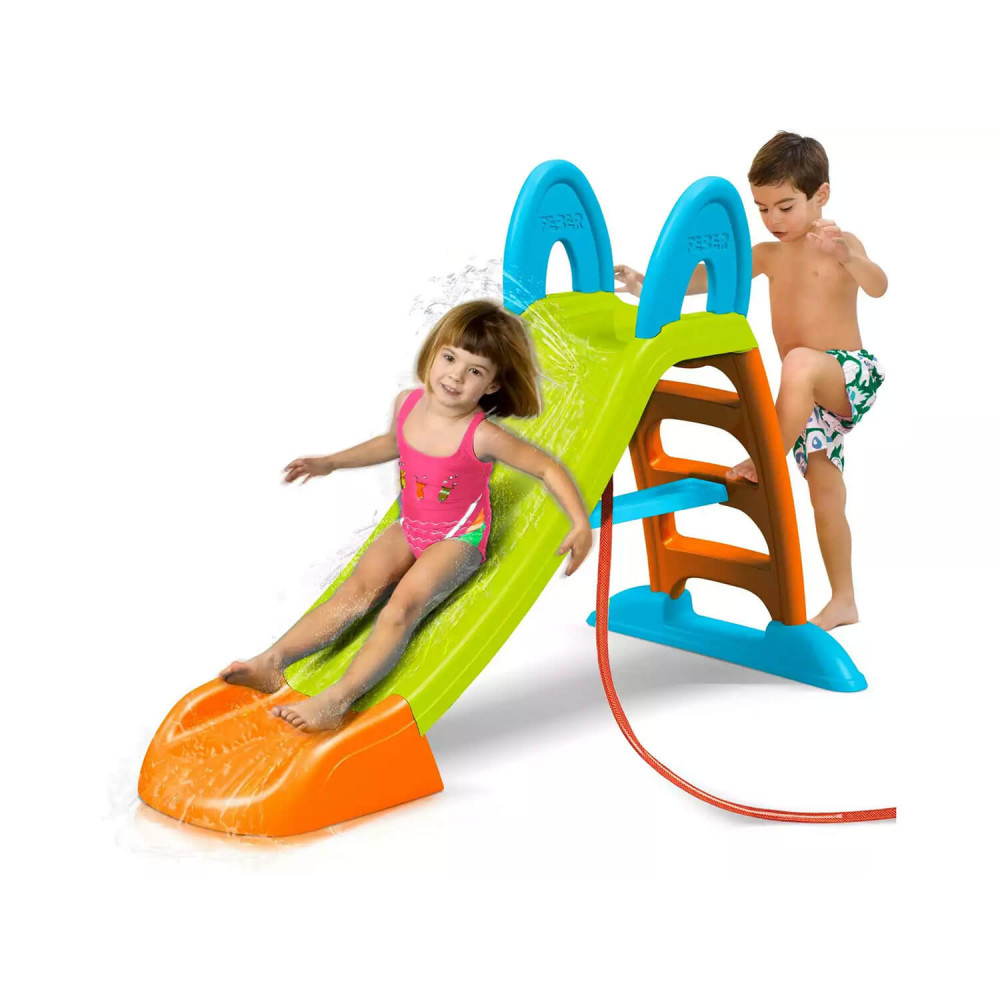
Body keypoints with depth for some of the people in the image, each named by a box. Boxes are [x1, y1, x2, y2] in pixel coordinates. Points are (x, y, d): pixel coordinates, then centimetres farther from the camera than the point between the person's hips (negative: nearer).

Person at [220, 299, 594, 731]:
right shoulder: (407, 404, -7)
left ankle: (337, 699, -35)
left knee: (403, 605, -26)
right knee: (357, 590, -12)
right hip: (409, 529, 6)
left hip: (458, 539, -6)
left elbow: (548, 467, -18)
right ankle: (272, 662, -20)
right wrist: (329, 463, 21)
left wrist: (581, 523, -28)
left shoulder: (482, 436, -26)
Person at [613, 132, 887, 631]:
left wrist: (848, 258, -46)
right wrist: (648, 285, -6)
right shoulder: (768, 255, 11)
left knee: (799, 363, -39)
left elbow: (878, 286, -26)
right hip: (809, 398, 7)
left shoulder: (841, 245, -7)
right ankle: (842, 602, 19)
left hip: (850, 373, -7)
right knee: (826, 495, 9)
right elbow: (705, 277, 7)